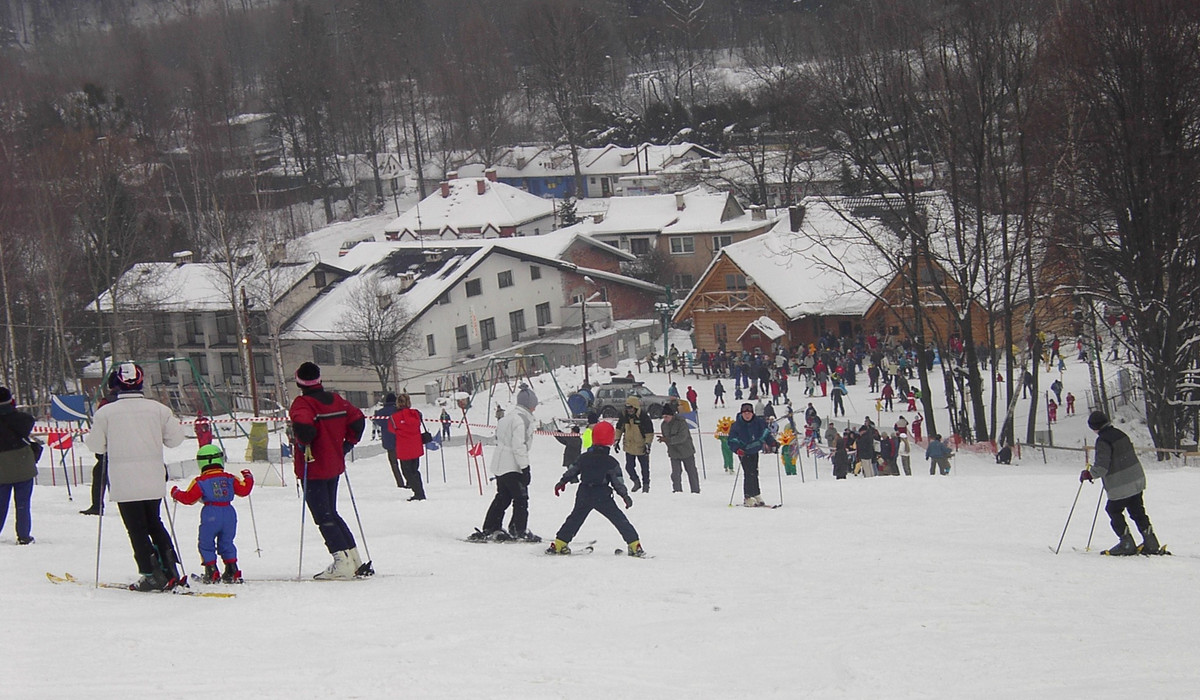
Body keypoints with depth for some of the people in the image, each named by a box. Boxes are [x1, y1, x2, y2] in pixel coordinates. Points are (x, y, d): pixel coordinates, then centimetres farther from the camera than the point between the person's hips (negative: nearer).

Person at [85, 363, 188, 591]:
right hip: (153, 482, 3)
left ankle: (151, 575, -3)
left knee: (137, 529, 4)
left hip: (124, 483, -3)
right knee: (154, 523, 19)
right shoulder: (158, 409, -1)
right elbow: (175, 438, 6)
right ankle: (170, 571, 10)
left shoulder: (105, 413, -7)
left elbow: (96, 446, -1)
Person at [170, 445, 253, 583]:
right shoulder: (230, 479, 4)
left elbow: (188, 498, -4)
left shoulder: (200, 482, -4)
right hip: (229, 514, 4)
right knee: (226, 543, 17)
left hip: (210, 516, -4)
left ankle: (211, 573, 3)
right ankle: (232, 571, 12)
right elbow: (244, 490, 9)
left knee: (206, 544, 9)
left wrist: (176, 493, 16)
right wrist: (248, 477, 29)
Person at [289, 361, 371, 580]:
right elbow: (358, 419, 8)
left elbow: (303, 425, -34)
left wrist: (304, 446, -17)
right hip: (334, 467, 7)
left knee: (323, 517, -3)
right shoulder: (336, 400, 6)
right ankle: (356, 561, 16)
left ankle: (343, 563, -10)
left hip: (313, 469, -7)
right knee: (331, 513, 19)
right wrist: (347, 444, 15)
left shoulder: (302, 403, -15)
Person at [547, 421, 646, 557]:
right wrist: (625, 496, 4)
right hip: (603, 497, -3)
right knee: (620, 520, 2)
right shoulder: (611, 462, -8)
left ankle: (559, 544, 14)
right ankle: (634, 545, -2)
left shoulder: (583, 458, 3)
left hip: (584, 495, 3)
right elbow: (618, 482, -6)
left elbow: (572, 472, 12)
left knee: (575, 519, 16)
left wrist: (561, 482, 27)